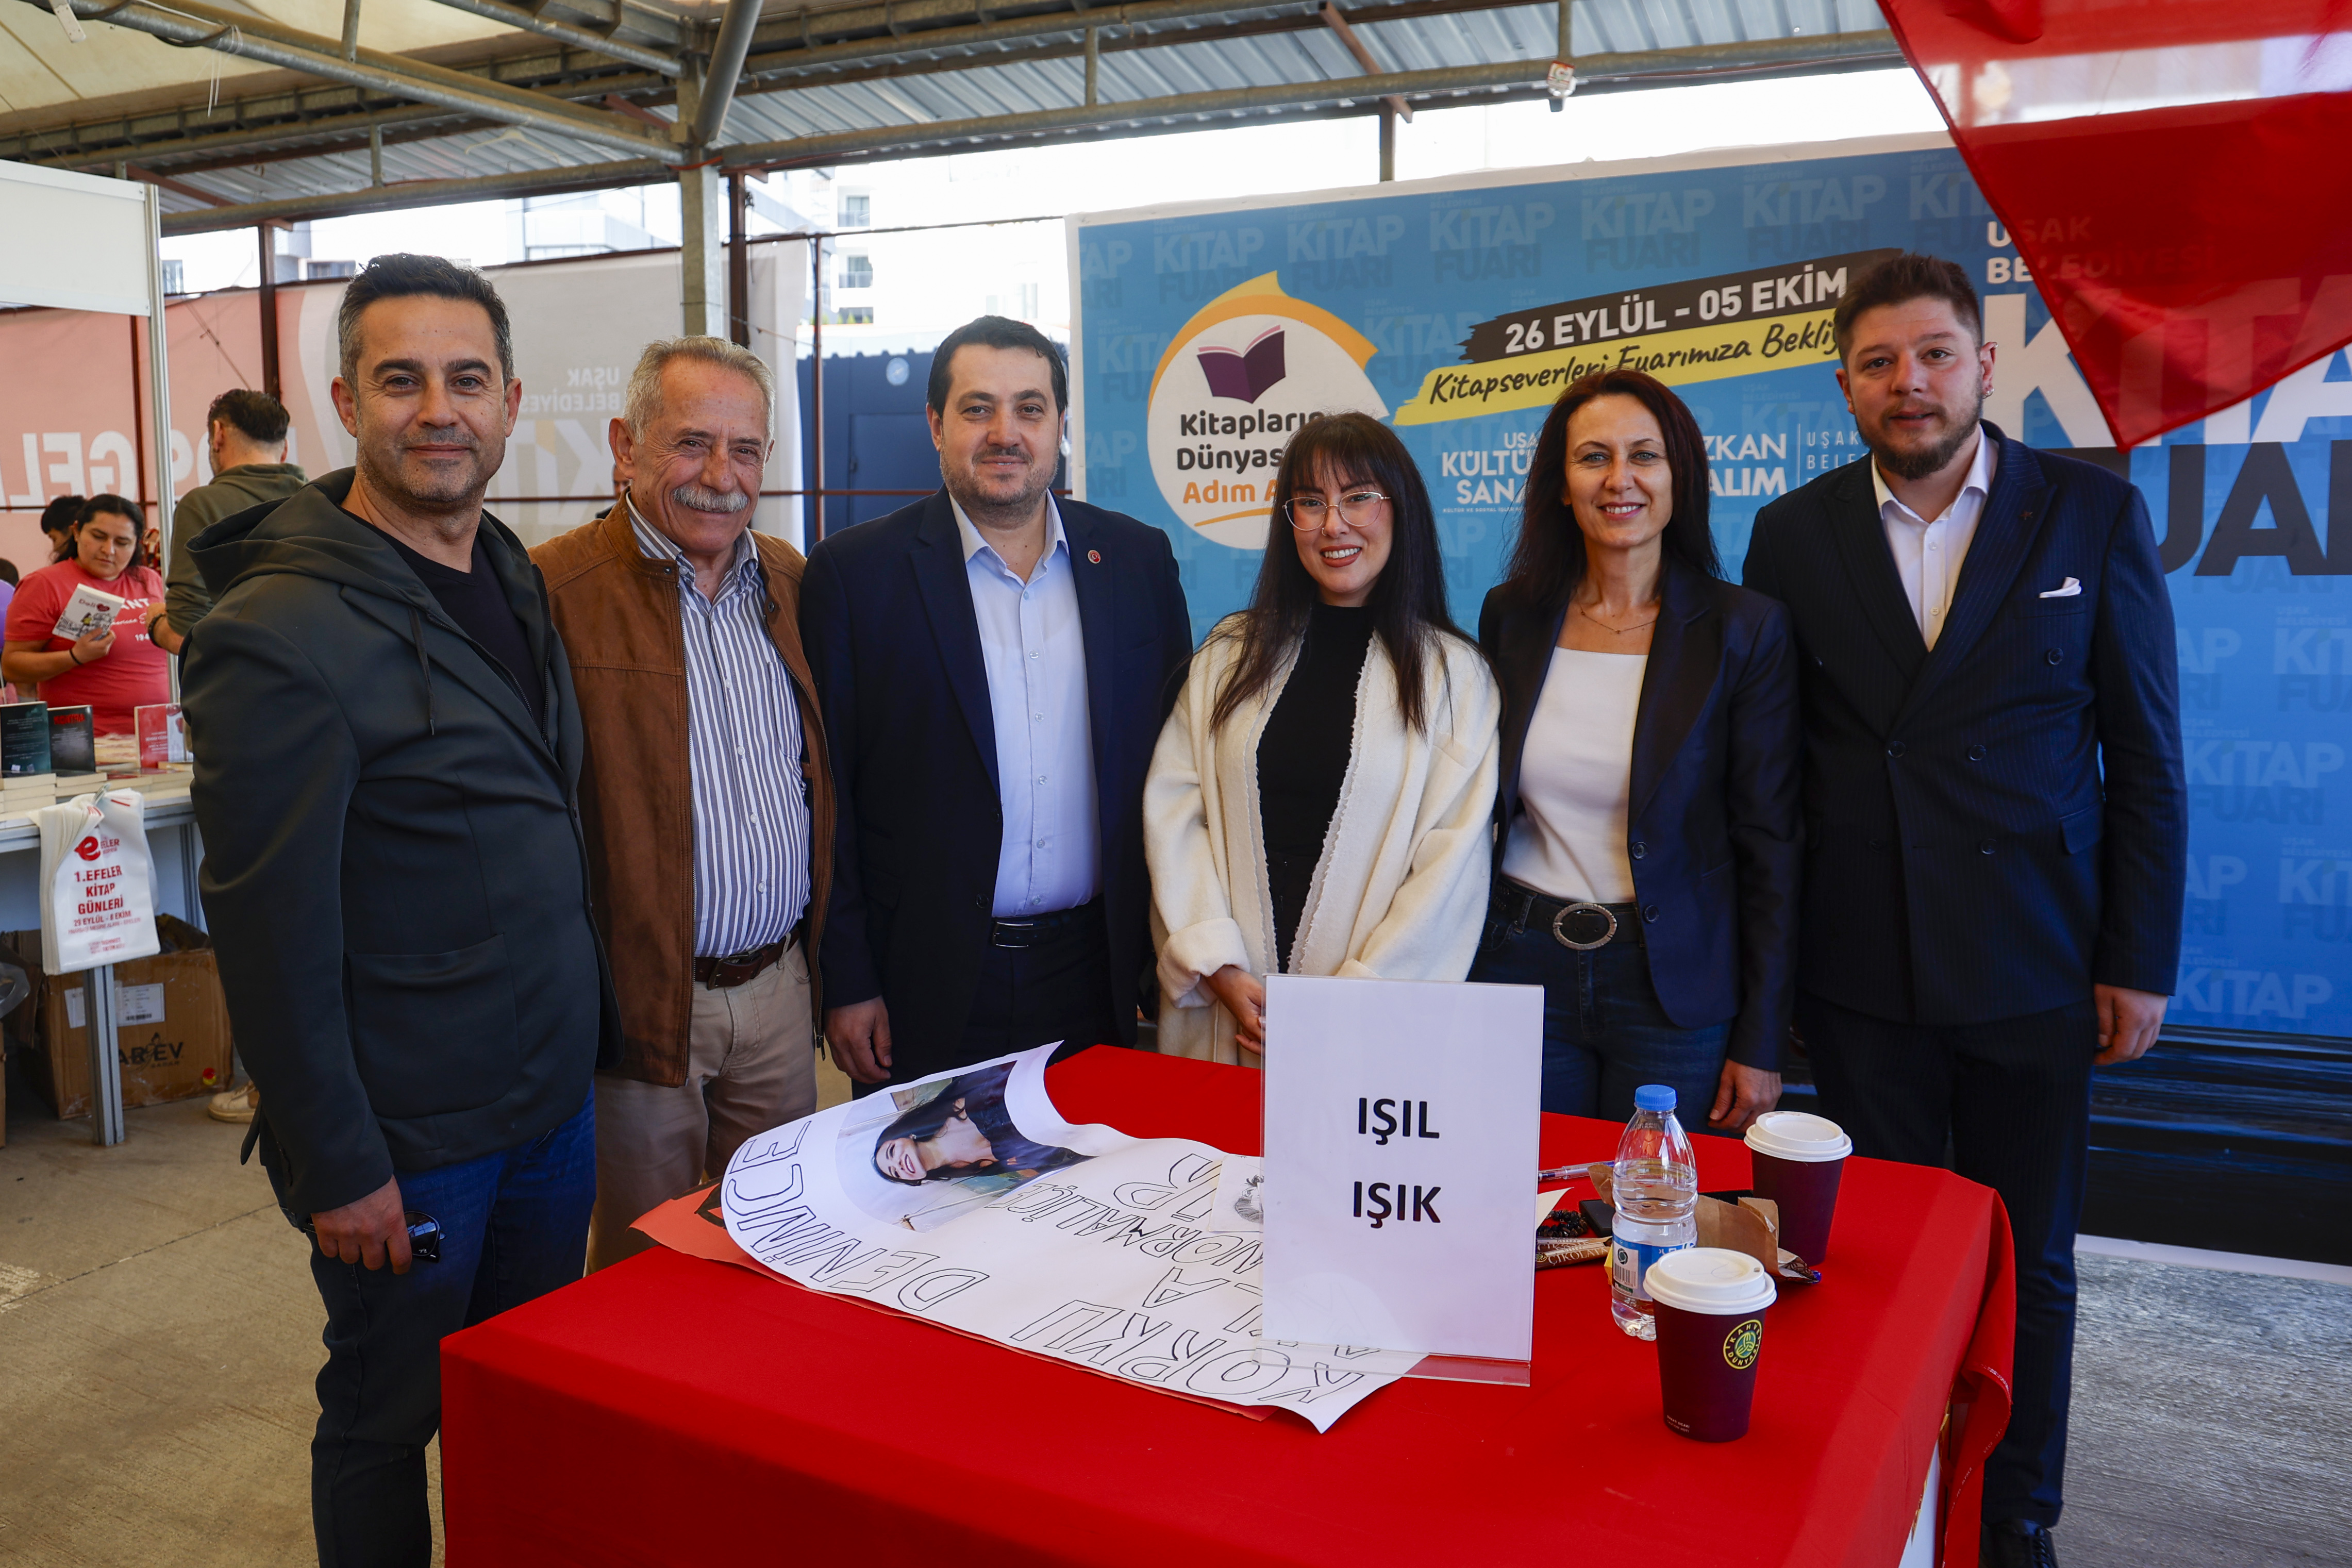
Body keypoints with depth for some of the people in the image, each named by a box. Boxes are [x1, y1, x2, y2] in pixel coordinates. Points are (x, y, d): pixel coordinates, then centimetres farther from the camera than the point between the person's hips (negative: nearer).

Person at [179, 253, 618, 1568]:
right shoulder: (281, 632, -18)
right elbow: (269, 927, -17)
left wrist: (595, 1032, 13)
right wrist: (335, 1162, -15)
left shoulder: (519, 584, 6)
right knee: (391, 1422, 13)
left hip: (553, 1100, 7)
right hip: (407, 1138, -7)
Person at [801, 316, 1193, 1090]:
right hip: (923, 989, -2)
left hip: (1097, 974, 3)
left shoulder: (1138, 559, 5)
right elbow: (825, 788, -4)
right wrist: (845, 981, -6)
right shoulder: (853, 571, -4)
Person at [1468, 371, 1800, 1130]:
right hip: (1521, 971, 3)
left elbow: (1769, 844, -5)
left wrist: (1760, 1043, -6)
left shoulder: (1745, 628, -7)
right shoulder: (1512, 614, 2)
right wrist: (1457, 975, 8)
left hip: (1673, 987, -2)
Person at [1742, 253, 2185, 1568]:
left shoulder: (2093, 513, -1)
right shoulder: (1795, 535, 1)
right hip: (1860, 967, 1)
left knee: (2029, 1264, 12)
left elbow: (2145, 755, 0)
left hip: (2033, 966, 0)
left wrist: (2141, 961, -3)